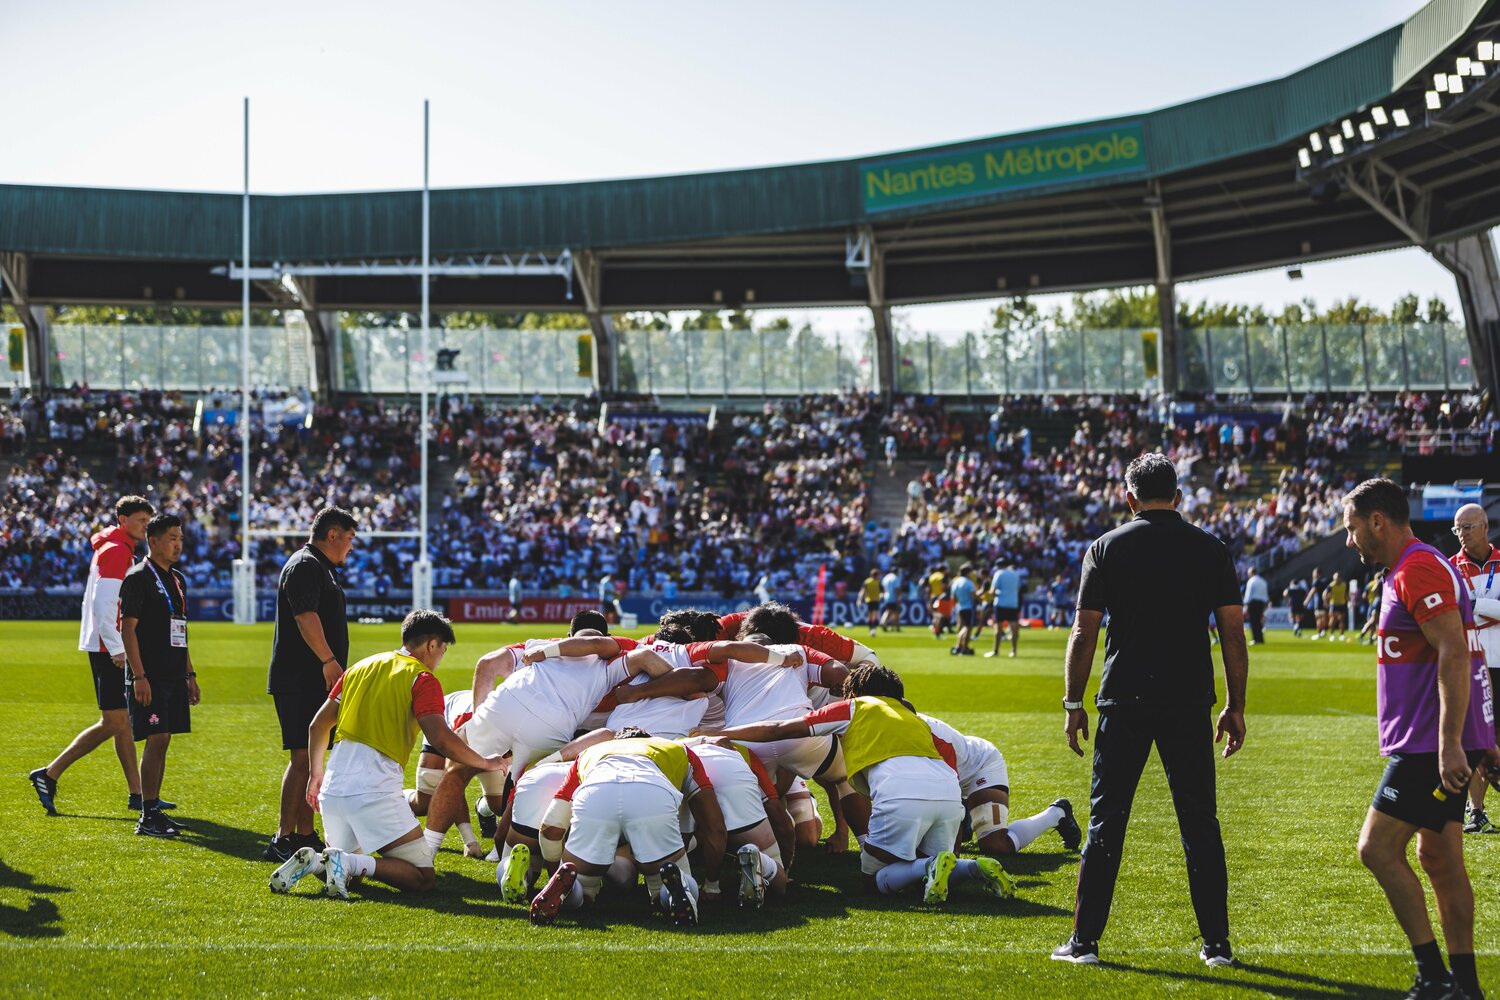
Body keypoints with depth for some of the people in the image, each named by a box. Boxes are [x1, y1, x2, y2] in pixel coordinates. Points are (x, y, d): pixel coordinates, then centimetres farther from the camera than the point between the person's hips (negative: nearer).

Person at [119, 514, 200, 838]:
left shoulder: (178, 580, 17)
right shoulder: (138, 577, -8)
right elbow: (127, 628, -12)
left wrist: (189, 674, 20)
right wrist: (139, 676, -18)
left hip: (173, 676, 8)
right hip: (149, 677, -8)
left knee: (162, 742, 9)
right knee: (156, 740, -11)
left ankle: (155, 810, 14)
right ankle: (148, 817, -9)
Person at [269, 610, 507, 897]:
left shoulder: (362, 667, 19)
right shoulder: (422, 679, -1)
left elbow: (318, 725, 20)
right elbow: (441, 740, -13)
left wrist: (316, 773, 32)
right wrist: (485, 763, 1)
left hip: (333, 788, 7)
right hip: (375, 791, -7)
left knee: (351, 868, 27)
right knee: (423, 877, -1)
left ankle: (314, 860, -5)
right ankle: (346, 863, -21)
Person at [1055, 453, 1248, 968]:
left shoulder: (1106, 548, 2)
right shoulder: (1211, 549, 4)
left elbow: (1084, 632, 0)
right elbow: (1233, 632, 2)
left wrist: (1074, 703, 6)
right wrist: (1235, 707, 8)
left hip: (1124, 703, -1)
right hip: (1189, 703, 1)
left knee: (1106, 820, 5)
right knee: (1200, 823, 7)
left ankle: (1085, 940, 6)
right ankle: (1216, 944, 8)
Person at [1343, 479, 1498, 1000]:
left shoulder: (1418, 570, -15)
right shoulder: (1423, 566, 18)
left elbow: (1455, 654, -24)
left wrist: (1449, 745, -27)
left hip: (1427, 747, -10)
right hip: (1440, 746, 10)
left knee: (1378, 848, -9)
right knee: (1439, 858, 11)